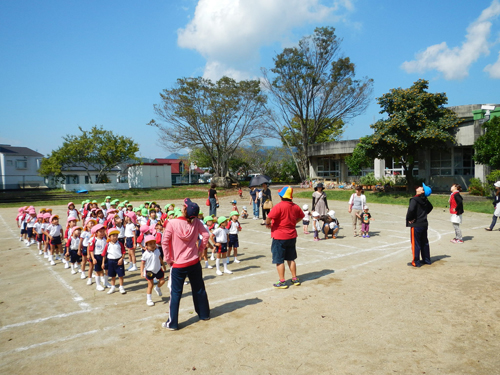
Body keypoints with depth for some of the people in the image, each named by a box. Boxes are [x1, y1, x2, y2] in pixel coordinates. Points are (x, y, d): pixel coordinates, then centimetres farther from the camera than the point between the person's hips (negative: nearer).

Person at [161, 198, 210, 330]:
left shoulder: (172, 223, -17)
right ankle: (204, 314, 35)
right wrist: (200, 250, 7)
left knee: (175, 293, 8)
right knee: (199, 289, 19)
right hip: (194, 263, 3)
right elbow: (205, 235, -2)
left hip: (178, 265, -3)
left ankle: (172, 323, 16)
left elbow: (165, 241, -18)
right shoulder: (196, 222, -8)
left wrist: (168, 259, -8)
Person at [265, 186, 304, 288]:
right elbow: (301, 216, 19)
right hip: (291, 236, 7)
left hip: (279, 237, -7)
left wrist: (267, 224, -8)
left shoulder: (279, 206, -21)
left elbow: (269, 217, -28)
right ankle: (295, 279, 26)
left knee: (279, 260, 4)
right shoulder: (295, 206, 3)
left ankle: (282, 282, 8)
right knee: (291, 259, 19)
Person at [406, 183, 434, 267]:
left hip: (416, 225, -8)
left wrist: (409, 218, -14)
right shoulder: (425, 200, 6)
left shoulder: (414, 199, -19)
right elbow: (430, 207, 25)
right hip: (424, 224, 8)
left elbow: (411, 210, -31)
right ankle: (426, 260, 29)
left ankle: (416, 262, 8)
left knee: (415, 243, 1)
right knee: (424, 243, 18)